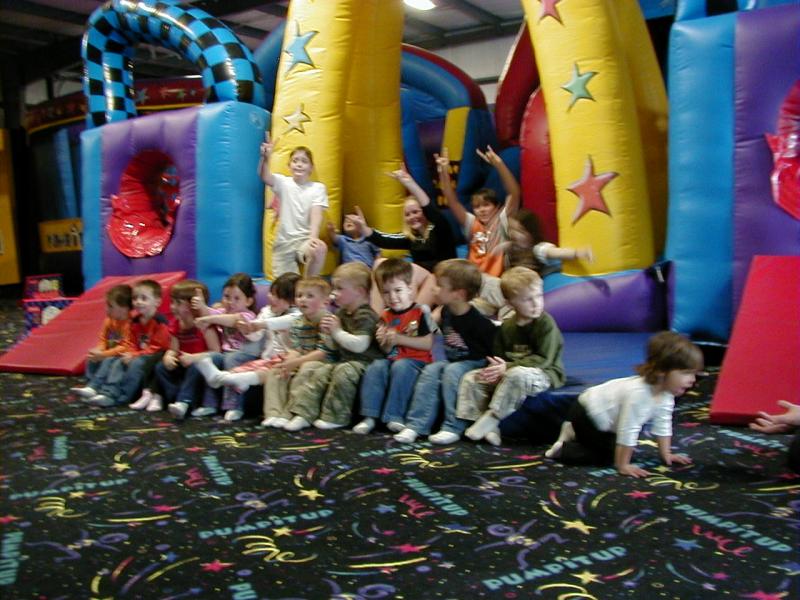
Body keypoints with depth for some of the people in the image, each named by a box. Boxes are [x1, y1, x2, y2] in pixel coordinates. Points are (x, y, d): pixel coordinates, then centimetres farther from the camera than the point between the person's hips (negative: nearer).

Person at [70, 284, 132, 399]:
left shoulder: (130, 324, -25)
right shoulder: (109, 321, 2)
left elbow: (126, 348, -29)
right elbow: (103, 340, 10)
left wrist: (103, 355, -29)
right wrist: (98, 351, -13)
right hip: (109, 354, 9)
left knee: (108, 361, -30)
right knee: (91, 359, -4)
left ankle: (92, 387, -32)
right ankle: (90, 386, -13)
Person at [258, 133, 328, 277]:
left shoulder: (318, 188, 1)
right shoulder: (283, 183, 3)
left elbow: (316, 215, -11)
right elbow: (264, 176, -16)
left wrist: (313, 237, -30)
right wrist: (265, 158, -38)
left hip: (304, 240, -1)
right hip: (283, 243, 2)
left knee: (320, 248, -35)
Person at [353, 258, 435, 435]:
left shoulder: (421, 311, -3)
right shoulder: (386, 316, 12)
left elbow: (428, 344, -11)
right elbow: (388, 351, 14)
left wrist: (399, 339, -15)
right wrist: (384, 343, -10)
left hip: (416, 360, -4)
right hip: (392, 358, 5)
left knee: (400, 367, -33)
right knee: (375, 367, -23)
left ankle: (394, 416, -27)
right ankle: (370, 416, -23)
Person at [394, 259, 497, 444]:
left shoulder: (478, 322, -21)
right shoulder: (446, 312, 2)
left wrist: (487, 368, -22)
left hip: (474, 363, -7)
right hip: (451, 361, 7)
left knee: (452, 371, -33)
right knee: (430, 370, -19)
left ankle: (453, 428, -29)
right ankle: (416, 425, -24)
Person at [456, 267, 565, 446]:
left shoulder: (546, 324, -12)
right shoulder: (506, 326, 6)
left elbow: (543, 360, -20)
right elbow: (498, 356, 7)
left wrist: (508, 367, -25)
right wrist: (496, 368, -19)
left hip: (545, 374, -6)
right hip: (508, 372, 7)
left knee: (517, 375, -39)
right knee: (471, 378, -7)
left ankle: (491, 419, -25)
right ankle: (488, 428, -16)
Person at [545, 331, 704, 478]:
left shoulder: (665, 392, -11)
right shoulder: (637, 393, -38)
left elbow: (662, 424, 4)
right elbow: (628, 431, -33)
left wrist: (666, 454, 7)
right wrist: (622, 466, -26)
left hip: (600, 416, 9)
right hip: (585, 414, -9)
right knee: (609, 456, -11)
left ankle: (574, 433, 29)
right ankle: (563, 449, 2)